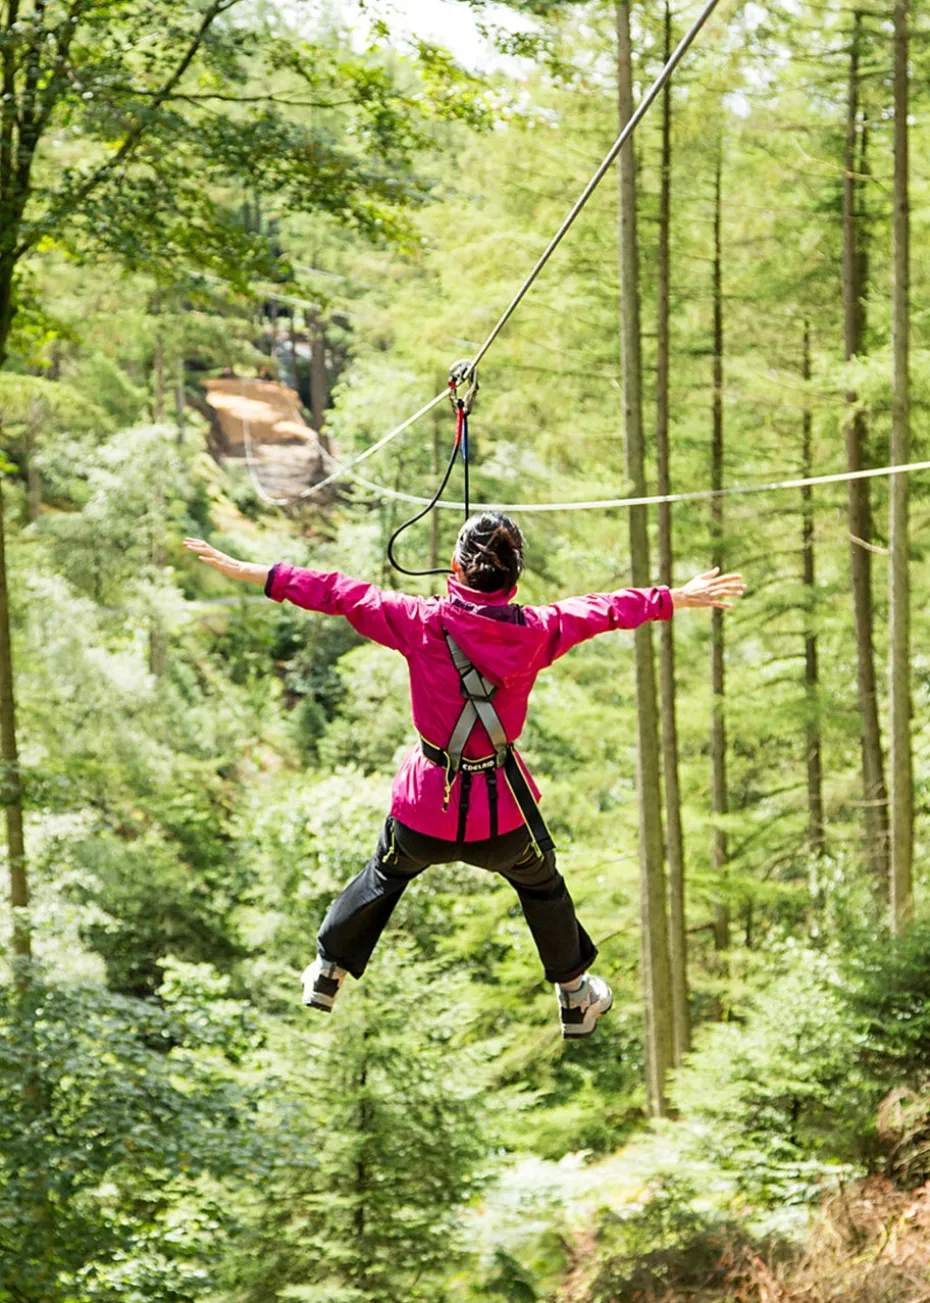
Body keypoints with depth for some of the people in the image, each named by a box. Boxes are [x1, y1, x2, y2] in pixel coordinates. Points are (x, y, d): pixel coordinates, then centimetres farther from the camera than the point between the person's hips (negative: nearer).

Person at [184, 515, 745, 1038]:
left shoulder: (422, 622, -18)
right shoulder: (537, 631, -14)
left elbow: (341, 594, -11)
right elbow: (608, 609, 2)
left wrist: (249, 571, -3)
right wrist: (679, 597, 19)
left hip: (427, 803, -1)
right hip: (502, 806, 1)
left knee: (385, 877, 29)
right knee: (542, 885, 29)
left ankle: (327, 974, 45)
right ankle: (577, 998, 45)